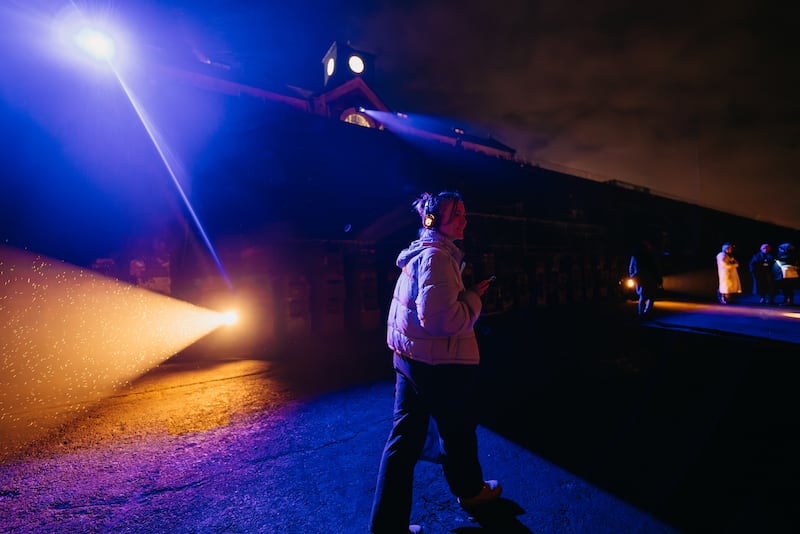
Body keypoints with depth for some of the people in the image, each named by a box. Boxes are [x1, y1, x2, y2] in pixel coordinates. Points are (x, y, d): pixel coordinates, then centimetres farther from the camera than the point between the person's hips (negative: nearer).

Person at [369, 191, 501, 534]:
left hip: (409, 356, 9)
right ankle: (469, 490, 44)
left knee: (405, 436, 12)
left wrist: (468, 293, 13)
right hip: (439, 361, -9)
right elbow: (441, 318, -30)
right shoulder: (437, 256, -19)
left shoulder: (419, 252, 14)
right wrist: (474, 296, -15)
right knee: (458, 430, 17)